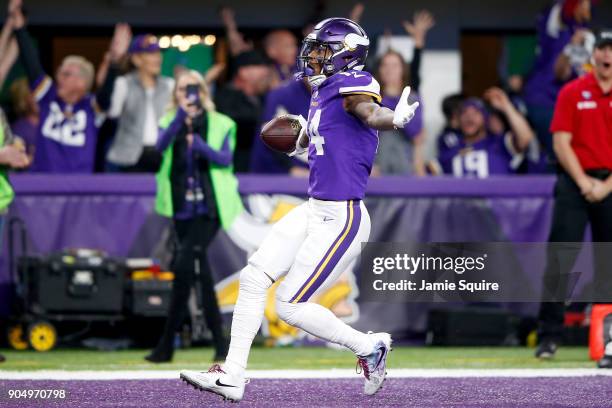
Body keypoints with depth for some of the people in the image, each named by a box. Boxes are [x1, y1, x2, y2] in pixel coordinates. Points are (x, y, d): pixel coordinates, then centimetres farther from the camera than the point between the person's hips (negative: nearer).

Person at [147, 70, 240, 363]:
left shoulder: (219, 124, 3)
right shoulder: (171, 123, 9)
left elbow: (225, 158, -11)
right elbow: (161, 145, -13)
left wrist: (201, 146, -29)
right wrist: (182, 114, -27)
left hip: (209, 207, -4)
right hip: (182, 207, 4)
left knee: (184, 265, -17)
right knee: (199, 270, 5)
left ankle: (166, 345, -13)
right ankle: (220, 342, 14)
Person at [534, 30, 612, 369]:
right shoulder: (572, 93, 4)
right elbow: (561, 141, -1)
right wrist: (584, 181, -11)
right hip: (575, 182, -1)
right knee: (560, 258, -6)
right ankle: (549, 336, -5)